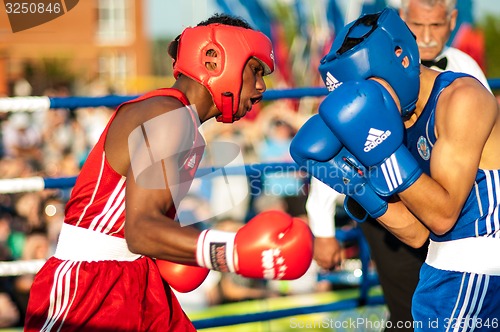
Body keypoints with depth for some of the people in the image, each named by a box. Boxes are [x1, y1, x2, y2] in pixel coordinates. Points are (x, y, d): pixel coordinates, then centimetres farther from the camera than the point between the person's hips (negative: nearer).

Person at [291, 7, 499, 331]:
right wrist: (356, 182, -5)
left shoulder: (461, 98, -15)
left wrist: (385, 152, -24)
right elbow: (416, 233, 6)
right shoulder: (403, 121, 8)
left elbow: (442, 216, -19)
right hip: (451, 257, 8)